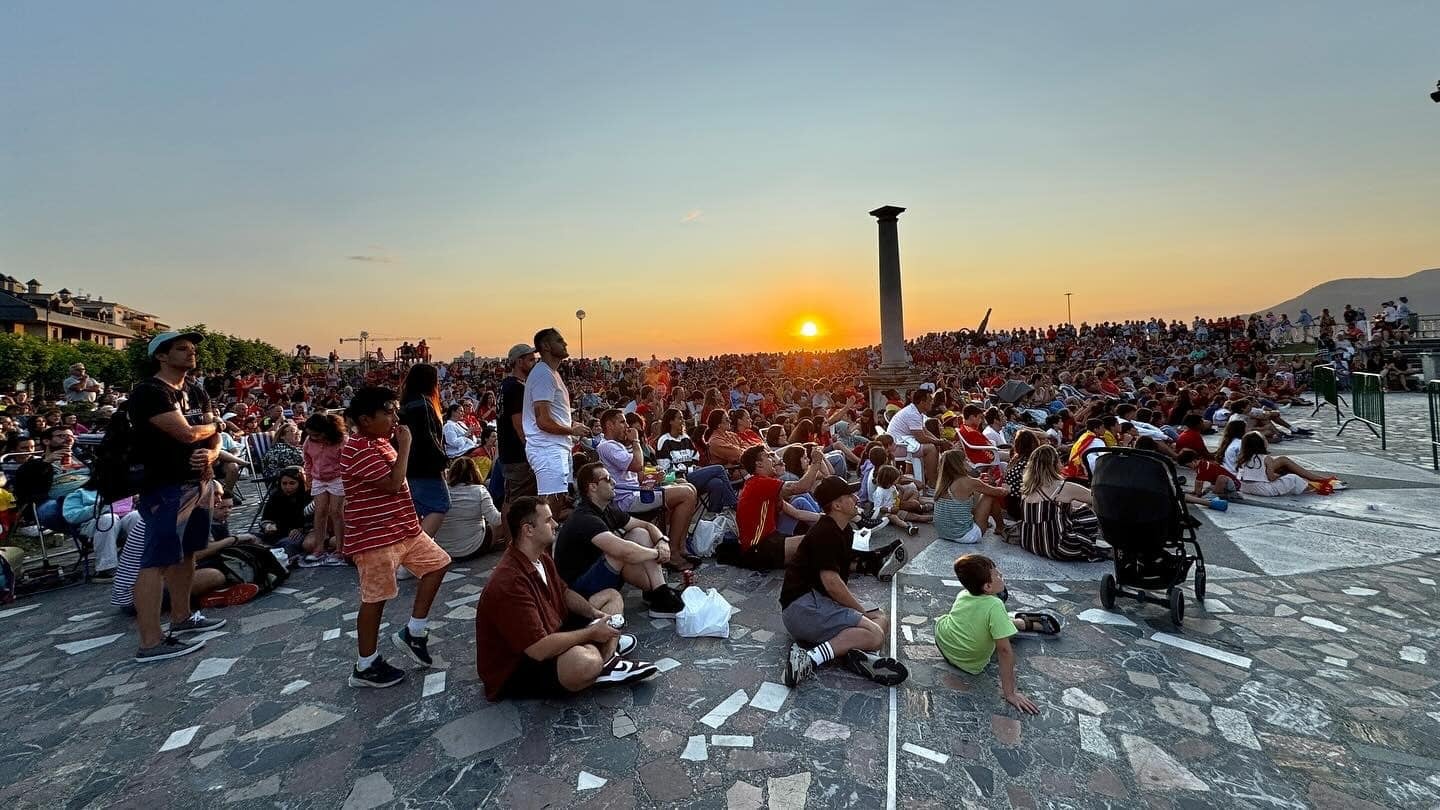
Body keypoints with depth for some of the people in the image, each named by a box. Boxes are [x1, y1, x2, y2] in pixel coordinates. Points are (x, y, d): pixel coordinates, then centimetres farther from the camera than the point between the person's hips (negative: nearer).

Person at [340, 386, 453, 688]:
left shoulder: (379, 442, 11)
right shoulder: (359, 450, -21)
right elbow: (393, 483, -25)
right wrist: (404, 447, -20)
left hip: (403, 528, 10)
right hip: (375, 537, -10)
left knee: (437, 562, 12)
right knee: (375, 598, 3)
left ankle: (413, 633, 20)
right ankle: (365, 666, 21)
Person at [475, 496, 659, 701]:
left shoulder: (542, 558, 0)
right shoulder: (509, 583, -31)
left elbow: (565, 593, 14)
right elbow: (540, 649, -33)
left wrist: (595, 613, -4)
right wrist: (592, 633, -21)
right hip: (515, 670, -11)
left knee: (612, 596, 13)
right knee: (586, 660, -43)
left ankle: (606, 661, -9)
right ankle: (606, 653, -8)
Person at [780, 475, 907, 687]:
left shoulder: (845, 531, 16)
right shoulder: (825, 533, -15)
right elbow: (831, 581, -20)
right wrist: (863, 611, -8)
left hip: (819, 602, 10)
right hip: (803, 605, -10)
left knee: (883, 621, 7)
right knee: (874, 636, -20)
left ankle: (853, 652, -20)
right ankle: (811, 657, -27)